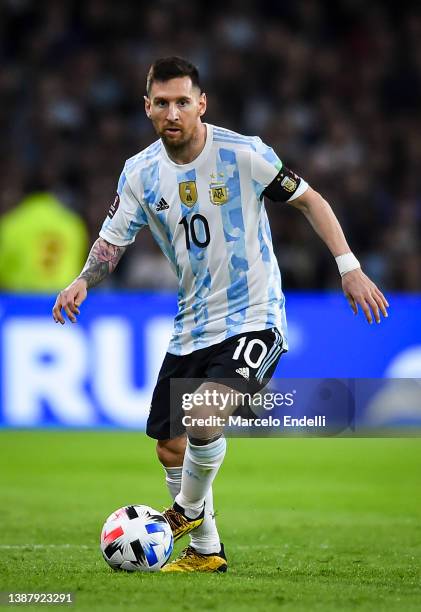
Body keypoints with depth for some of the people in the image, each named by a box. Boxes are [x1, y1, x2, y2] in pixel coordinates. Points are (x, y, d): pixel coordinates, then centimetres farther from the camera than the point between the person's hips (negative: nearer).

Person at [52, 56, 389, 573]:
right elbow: (112, 240, 2)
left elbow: (308, 200, -4)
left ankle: (188, 510, 1)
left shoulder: (244, 154, -13)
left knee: (204, 416, -27)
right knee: (170, 448, 7)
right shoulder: (140, 173, -2)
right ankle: (205, 551, 27)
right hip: (190, 329, 6)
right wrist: (82, 281, -19)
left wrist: (349, 267, -10)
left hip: (253, 321, -6)